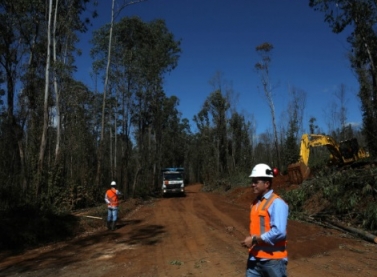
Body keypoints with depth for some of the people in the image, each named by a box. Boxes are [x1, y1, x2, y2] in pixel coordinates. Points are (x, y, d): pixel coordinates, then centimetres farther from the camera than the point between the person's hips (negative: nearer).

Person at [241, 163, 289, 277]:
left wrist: (254, 240, -19)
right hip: (255, 257, 7)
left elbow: (279, 232, -24)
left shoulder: (277, 203, -16)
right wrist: (251, 239, 2)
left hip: (273, 259, -7)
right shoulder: (256, 202, 9)